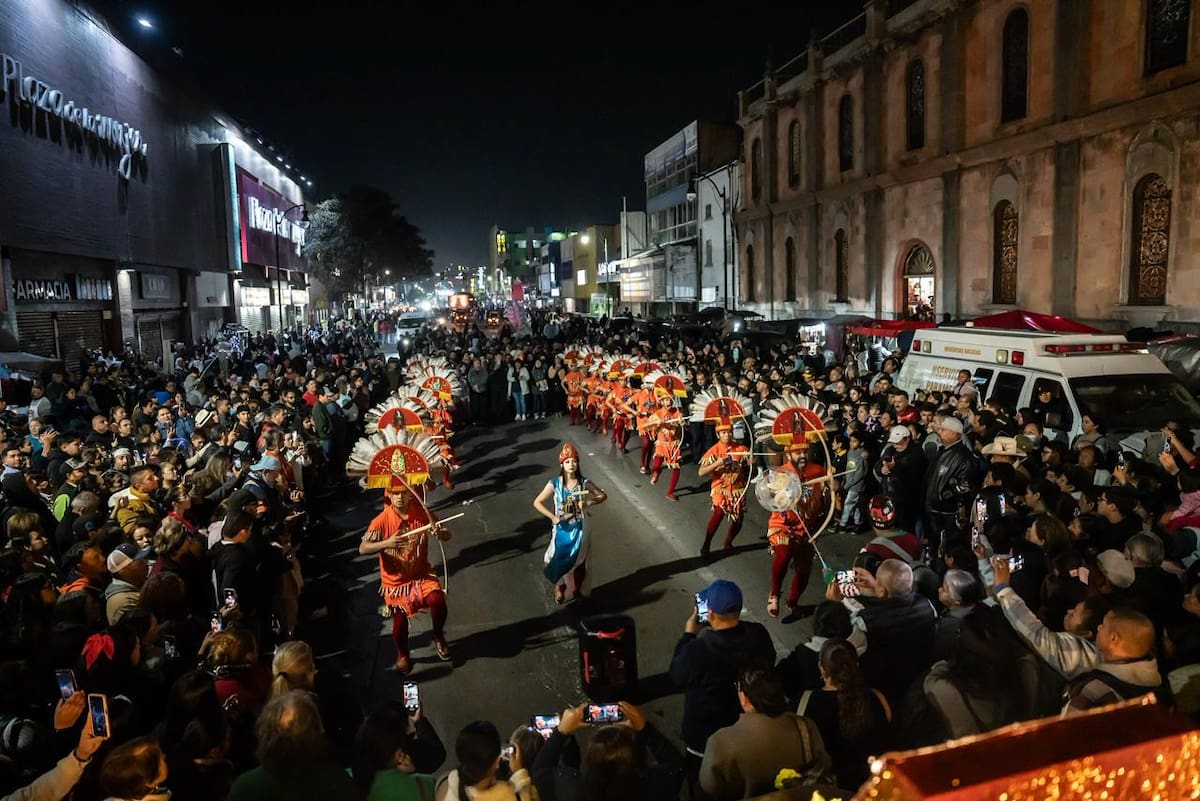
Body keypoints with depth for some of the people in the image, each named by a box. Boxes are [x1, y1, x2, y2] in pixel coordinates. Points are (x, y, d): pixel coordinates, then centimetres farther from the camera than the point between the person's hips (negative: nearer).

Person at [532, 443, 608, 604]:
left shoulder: (584, 483, -11)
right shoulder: (554, 483, -15)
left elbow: (603, 495, 0)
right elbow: (537, 502, -10)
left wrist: (588, 503, -17)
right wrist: (552, 517, -20)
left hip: (579, 529, 1)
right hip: (562, 529, -1)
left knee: (579, 560, 16)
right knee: (560, 560, 11)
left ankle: (578, 589, 39)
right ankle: (560, 590, 35)